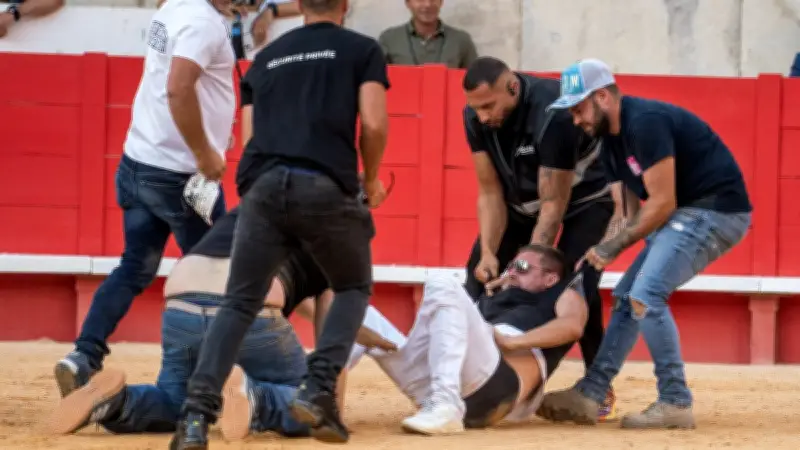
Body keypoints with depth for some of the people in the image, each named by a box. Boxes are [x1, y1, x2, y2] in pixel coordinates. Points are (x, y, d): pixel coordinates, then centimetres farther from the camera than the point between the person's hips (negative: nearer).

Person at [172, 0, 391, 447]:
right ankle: (319, 390, 1)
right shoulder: (362, 49, 13)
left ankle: (198, 413, -12)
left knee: (239, 304, 7)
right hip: (326, 187, -3)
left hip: (263, 186, 3)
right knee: (354, 288, 20)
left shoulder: (267, 56, 25)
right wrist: (371, 180, 18)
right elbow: (374, 124, 1)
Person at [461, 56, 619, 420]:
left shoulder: (552, 114, -38)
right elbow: (490, 191, -11)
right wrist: (489, 252, -23)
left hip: (586, 196, -6)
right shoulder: (476, 117, -20)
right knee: (481, 274, -4)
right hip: (523, 195, 6)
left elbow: (554, 204, -33)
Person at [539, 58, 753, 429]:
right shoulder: (611, 137, 11)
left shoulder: (645, 123, -20)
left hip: (718, 210, -11)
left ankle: (675, 403, -16)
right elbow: (640, 206, 12)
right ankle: (589, 396, 13)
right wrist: (603, 251, -4)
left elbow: (662, 203, -21)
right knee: (628, 296, 11)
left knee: (646, 295, -19)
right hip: (686, 215, 11)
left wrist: (613, 247, -13)